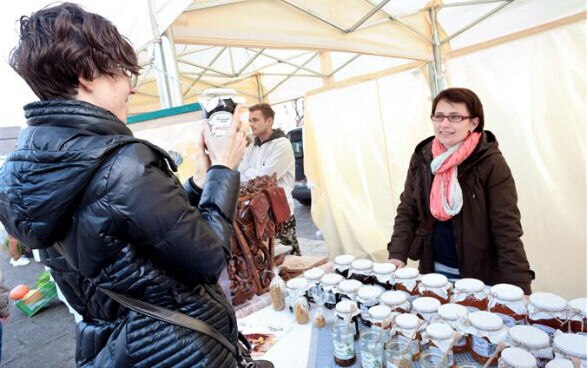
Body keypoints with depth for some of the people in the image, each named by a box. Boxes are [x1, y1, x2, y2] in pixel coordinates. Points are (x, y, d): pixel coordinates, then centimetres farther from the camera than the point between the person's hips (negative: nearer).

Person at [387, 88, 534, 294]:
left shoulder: (491, 163, -14)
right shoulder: (422, 157, -3)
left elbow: (507, 229, -17)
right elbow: (407, 211, 1)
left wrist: (520, 291, -23)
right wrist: (397, 255, -10)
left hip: (482, 277, -3)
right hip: (433, 271, 4)